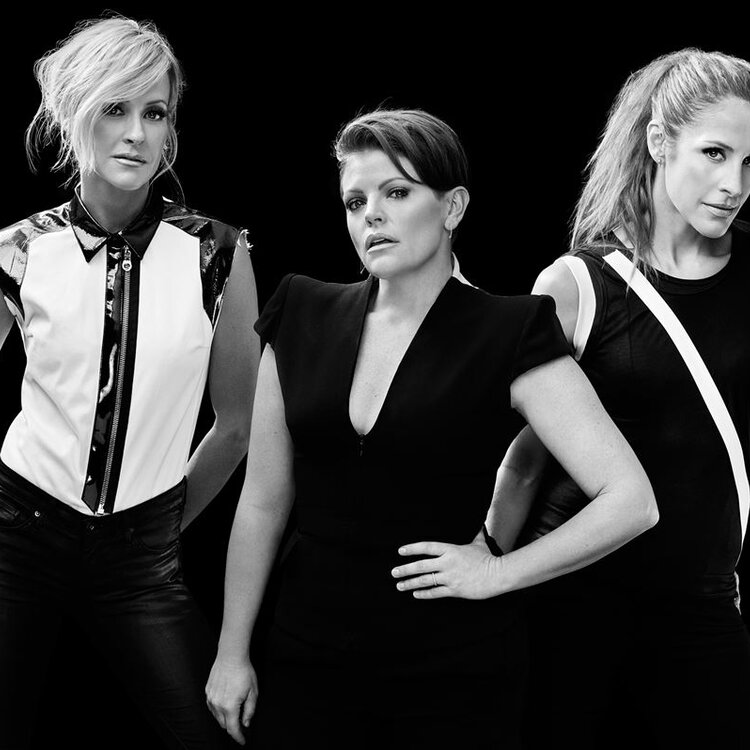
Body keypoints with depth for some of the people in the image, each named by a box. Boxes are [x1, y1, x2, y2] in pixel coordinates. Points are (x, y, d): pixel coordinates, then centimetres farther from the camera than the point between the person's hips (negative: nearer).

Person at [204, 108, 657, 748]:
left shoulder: (506, 336, -7)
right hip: (309, 659, 3)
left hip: (452, 671, -3)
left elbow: (631, 501, -11)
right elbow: (263, 504, 9)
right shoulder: (303, 322, 5)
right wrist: (232, 652, 8)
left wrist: (498, 573, -10)